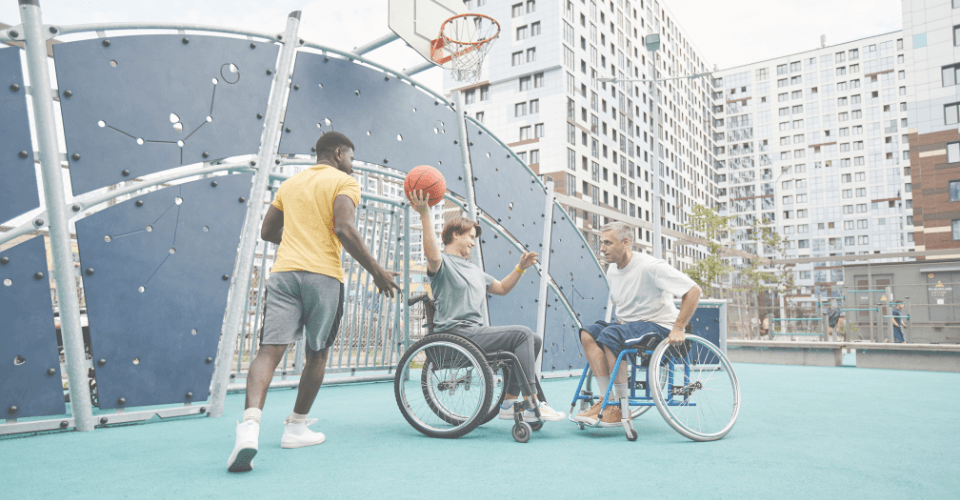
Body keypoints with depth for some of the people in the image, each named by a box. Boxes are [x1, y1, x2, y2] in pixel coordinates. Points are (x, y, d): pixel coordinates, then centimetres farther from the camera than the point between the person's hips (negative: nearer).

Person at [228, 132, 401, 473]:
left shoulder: (290, 183, 22)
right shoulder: (344, 182, 3)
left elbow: (267, 232, 24)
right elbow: (344, 229, -14)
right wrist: (376, 272, -10)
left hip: (283, 272, 4)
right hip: (324, 275, -4)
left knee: (270, 350, -6)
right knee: (317, 353, 12)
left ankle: (250, 426, -27)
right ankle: (296, 428, 21)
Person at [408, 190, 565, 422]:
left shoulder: (473, 270, 27)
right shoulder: (443, 263, -2)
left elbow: (502, 288, 33)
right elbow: (433, 256, -27)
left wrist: (520, 268, 20)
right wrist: (425, 216, -32)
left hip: (476, 331, 9)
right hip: (456, 333, -9)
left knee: (534, 341, 2)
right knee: (522, 334, -21)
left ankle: (508, 403, 3)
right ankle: (531, 405, -21)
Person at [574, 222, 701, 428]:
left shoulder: (651, 266, -17)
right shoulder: (611, 270, 7)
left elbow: (693, 291, -19)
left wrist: (678, 328, -22)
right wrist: (619, 321, 9)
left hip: (659, 325, -8)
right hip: (628, 325, 8)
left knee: (610, 335, -31)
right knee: (588, 333, -15)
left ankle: (622, 410, -22)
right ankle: (606, 401, -17)